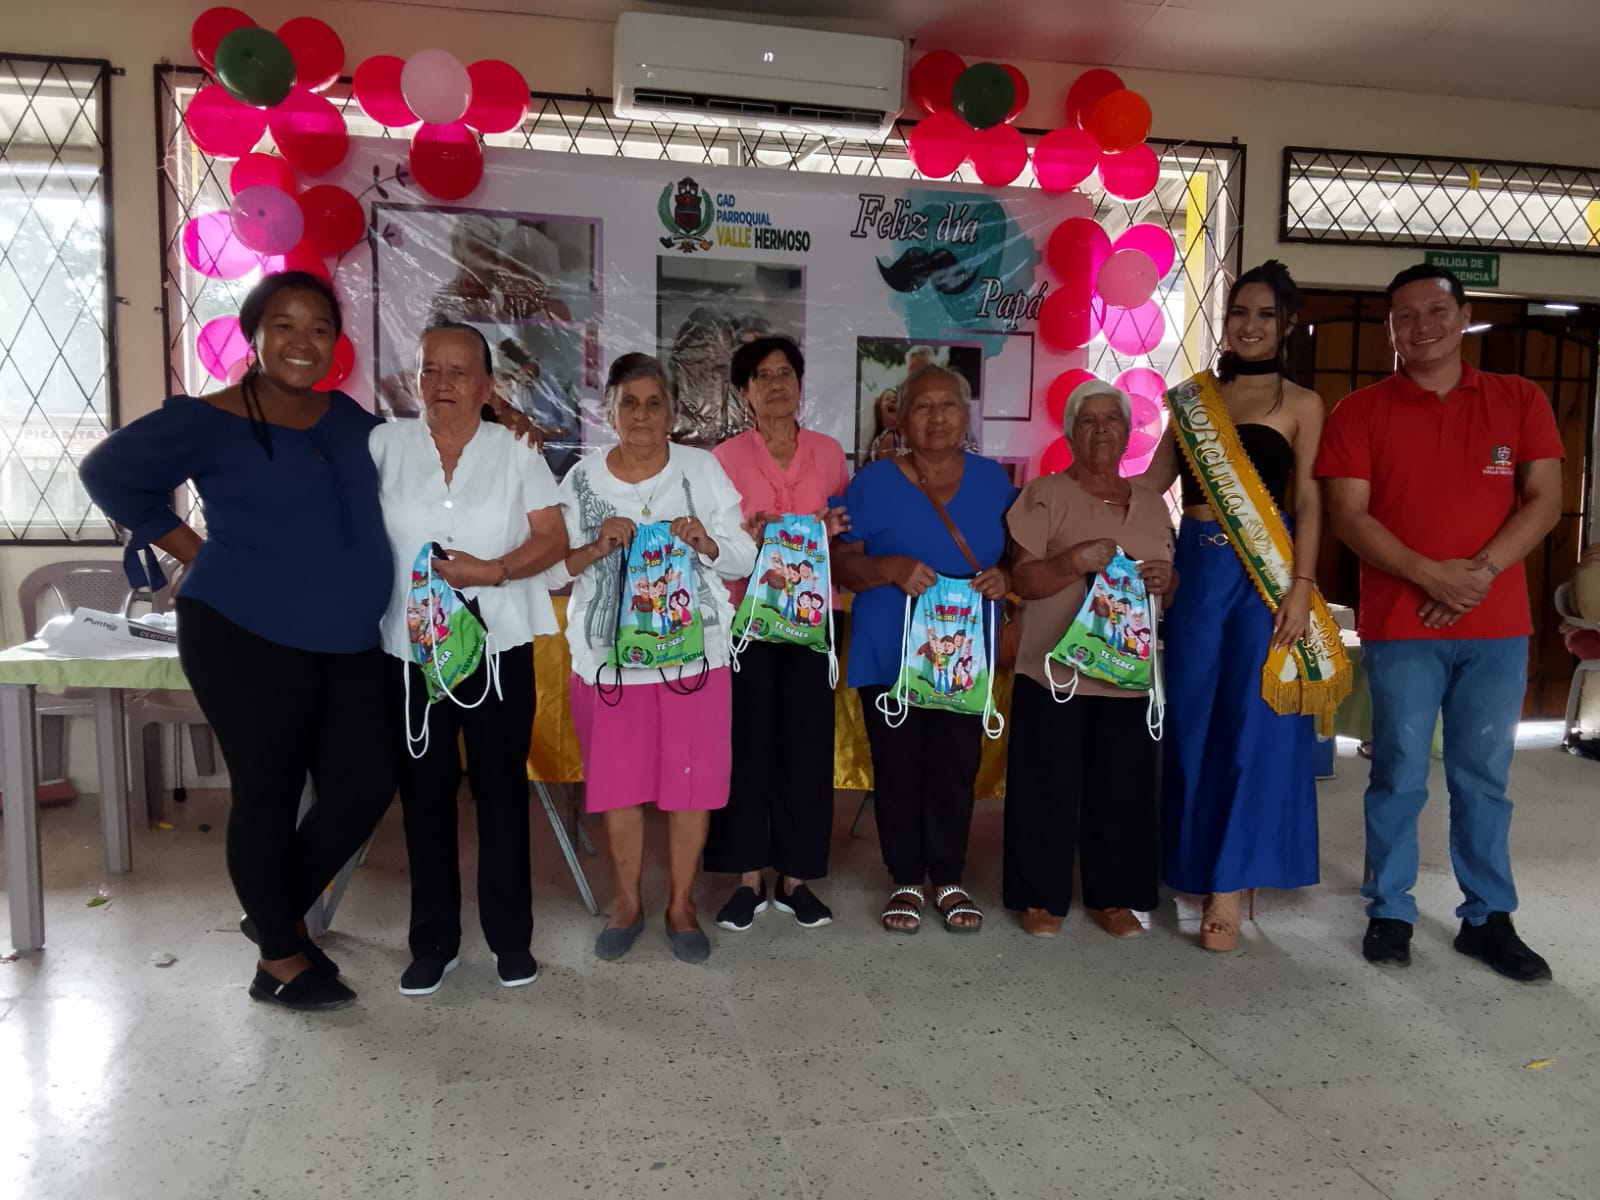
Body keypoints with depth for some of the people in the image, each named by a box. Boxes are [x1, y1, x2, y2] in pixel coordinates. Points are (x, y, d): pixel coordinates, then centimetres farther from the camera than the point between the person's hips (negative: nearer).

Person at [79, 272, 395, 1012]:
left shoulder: (349, 418, 8)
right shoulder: (209, 421, -8)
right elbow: (110, 473, 2)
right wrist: (194, 550, -2)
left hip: (350, 645, 6)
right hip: (244, 637, -6)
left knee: (365, 787, 6)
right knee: (268, 792, 4)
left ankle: (278, 915, 32)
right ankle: (279, 957, 24)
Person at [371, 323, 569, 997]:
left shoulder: (515, 453, 2)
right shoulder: (386, 445, 4)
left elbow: (553, 540, -2)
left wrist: (492, 571, -17)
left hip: (499, 649, -1)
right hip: (410, 651, 1)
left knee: (501, 791, 7)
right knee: (425, 796, 9)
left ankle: (510, 937, 21)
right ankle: (434, 943, 23)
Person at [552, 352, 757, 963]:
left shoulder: (702, 468, 3)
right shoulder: (582, 478, 4)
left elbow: (744, 558, 2)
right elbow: (554, 567, 1)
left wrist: (706, 543, -17)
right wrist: (597, 548, -17)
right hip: (609, 655, 1)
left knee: (691, 782, 3)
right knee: (618, 782, 7)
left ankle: (681, 905, 21)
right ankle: (628, 902, 26)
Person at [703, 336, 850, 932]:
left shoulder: (829, 452, 9)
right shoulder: (725, 456, 3)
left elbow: (850, 529, 14)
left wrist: (835, 531, -8)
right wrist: (748, 538, -17)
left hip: (811, 616, 2)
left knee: (806, 742, 4)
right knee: (747, 742, 1)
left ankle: (796, 876, 16)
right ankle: (748, 878, 12)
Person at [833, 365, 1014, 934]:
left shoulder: (993, 480, 6)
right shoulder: (873, 482, -3)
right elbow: (840, 563, -4)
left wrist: (1006, 576, -11)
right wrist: (891, 569, -22)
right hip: (889, 656, -2)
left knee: (956, 767, 5)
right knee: (898, 769, 4)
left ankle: (949, 879, 24)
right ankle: (906, 881, 21)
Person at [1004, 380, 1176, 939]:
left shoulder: (1151, 503, 12)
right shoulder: (1045, 495, -3)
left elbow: (1169, 582, 17)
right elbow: (1023, 579, -8)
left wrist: (1166, 579, -6)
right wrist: (1073, 562, -25)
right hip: (1053, 667, -4)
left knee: (1123, 785, 7)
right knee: (1048, 783, 2)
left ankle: (1114, 896, 22)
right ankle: (1041, 896, 16)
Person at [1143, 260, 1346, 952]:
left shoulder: (1301, 406, 3)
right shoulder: (1191, 398, 12)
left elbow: (1309, 504, -3)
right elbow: (1153, 481, 13)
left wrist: (1300, 587, -13)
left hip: (1264, 573, -3)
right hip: (1194, 570, 3)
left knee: (1253, 725, -2)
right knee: (1193, 722, 7)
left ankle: (1229, 884, 5)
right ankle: (1201, 864, 20)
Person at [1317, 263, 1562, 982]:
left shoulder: (1520, 402, 8)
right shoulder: (1360, 412, 1)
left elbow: (1544, 500, 2)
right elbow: (1348, 515, -6)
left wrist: (1482, 571, -13)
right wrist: (1431, 575, -17)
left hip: (1498, 626, 2)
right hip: (1400, 627, -2)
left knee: (1483, 779, 10)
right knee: (1399, 776, 4)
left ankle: (1488, 919, 22)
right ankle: (1389, 912, 18)